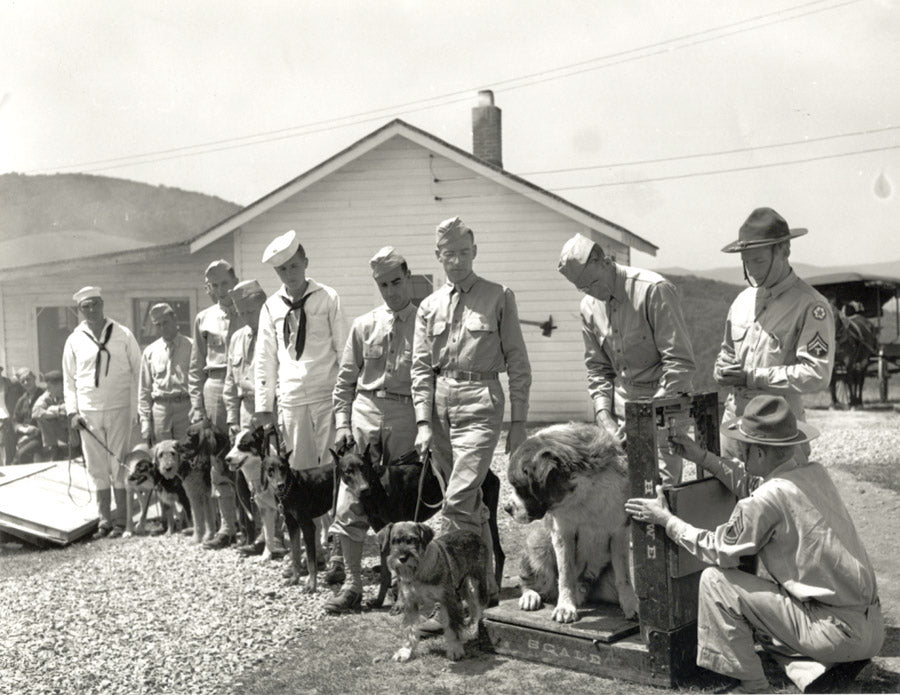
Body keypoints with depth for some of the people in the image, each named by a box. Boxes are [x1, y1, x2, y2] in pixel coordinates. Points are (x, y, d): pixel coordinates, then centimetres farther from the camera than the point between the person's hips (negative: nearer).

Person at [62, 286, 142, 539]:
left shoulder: (122, 335, 3)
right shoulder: (74, 340, 7)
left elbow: (138, 371, 5)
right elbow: (69, 380, 12)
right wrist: (72, 411, 2)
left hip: (119, 409, -2)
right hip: (88, 412, 2)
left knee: (119, 466, -1)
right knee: (97, 468, 6)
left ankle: (121, 520, 7)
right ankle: (105, 520, 15)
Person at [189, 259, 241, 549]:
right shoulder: (203, 319, 14)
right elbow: (196, 368, 15)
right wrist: (196, 406, 6)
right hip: (215, 388, 3)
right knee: (219, 462, 5)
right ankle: (228, 526, 15)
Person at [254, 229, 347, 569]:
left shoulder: (328, 299, 1)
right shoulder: (271, 307, 9)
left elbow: (343, 350, 1)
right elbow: (265, 360, 11)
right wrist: (263, 406, 7)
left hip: (326, 395, -3)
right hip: (290, 399, 3)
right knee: (301, 474, 5)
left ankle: (337, 542, 4)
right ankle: (312, 545, 14)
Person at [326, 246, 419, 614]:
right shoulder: (364, 325, 9)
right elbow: (346, 380, 11)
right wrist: (342, 423, 3)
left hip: (407, 418, -2)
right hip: (365, 413, 3)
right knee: (351, 503, 0)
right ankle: (352, 583, 11)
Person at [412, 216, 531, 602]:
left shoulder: (499, 297, 2)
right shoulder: (429, 306, 12)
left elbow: (518, 363, 1)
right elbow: (420, 368, 9)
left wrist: (518, 421, -3)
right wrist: (423, 422, -1)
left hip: (480, 401, -4)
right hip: (440, 403, 5)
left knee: (458, 500, -15)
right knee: (470, 503, 13)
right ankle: (485, 583, 25)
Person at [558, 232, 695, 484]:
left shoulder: (655, 290, -14)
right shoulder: (589, 306, 6)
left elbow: (680, 362, -15)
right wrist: (604, 415, -2)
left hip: (664, 401, -5)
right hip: (621, 406, 6)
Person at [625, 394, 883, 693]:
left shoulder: (767, 500, -19)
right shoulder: (814, 472, 4)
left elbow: (718, 550, -5)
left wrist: (666, 519, 5)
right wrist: (702, 457, 22)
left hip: (837, 631, -9)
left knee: (715, 579, -3)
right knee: (755, 615, 28)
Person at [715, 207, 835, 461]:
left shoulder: (810, 306, -12)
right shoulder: (743, 300, 10)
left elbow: (817, 375, -20)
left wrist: (753, 377, -18)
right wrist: (722, 370, -1)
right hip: (733, 418, 6)